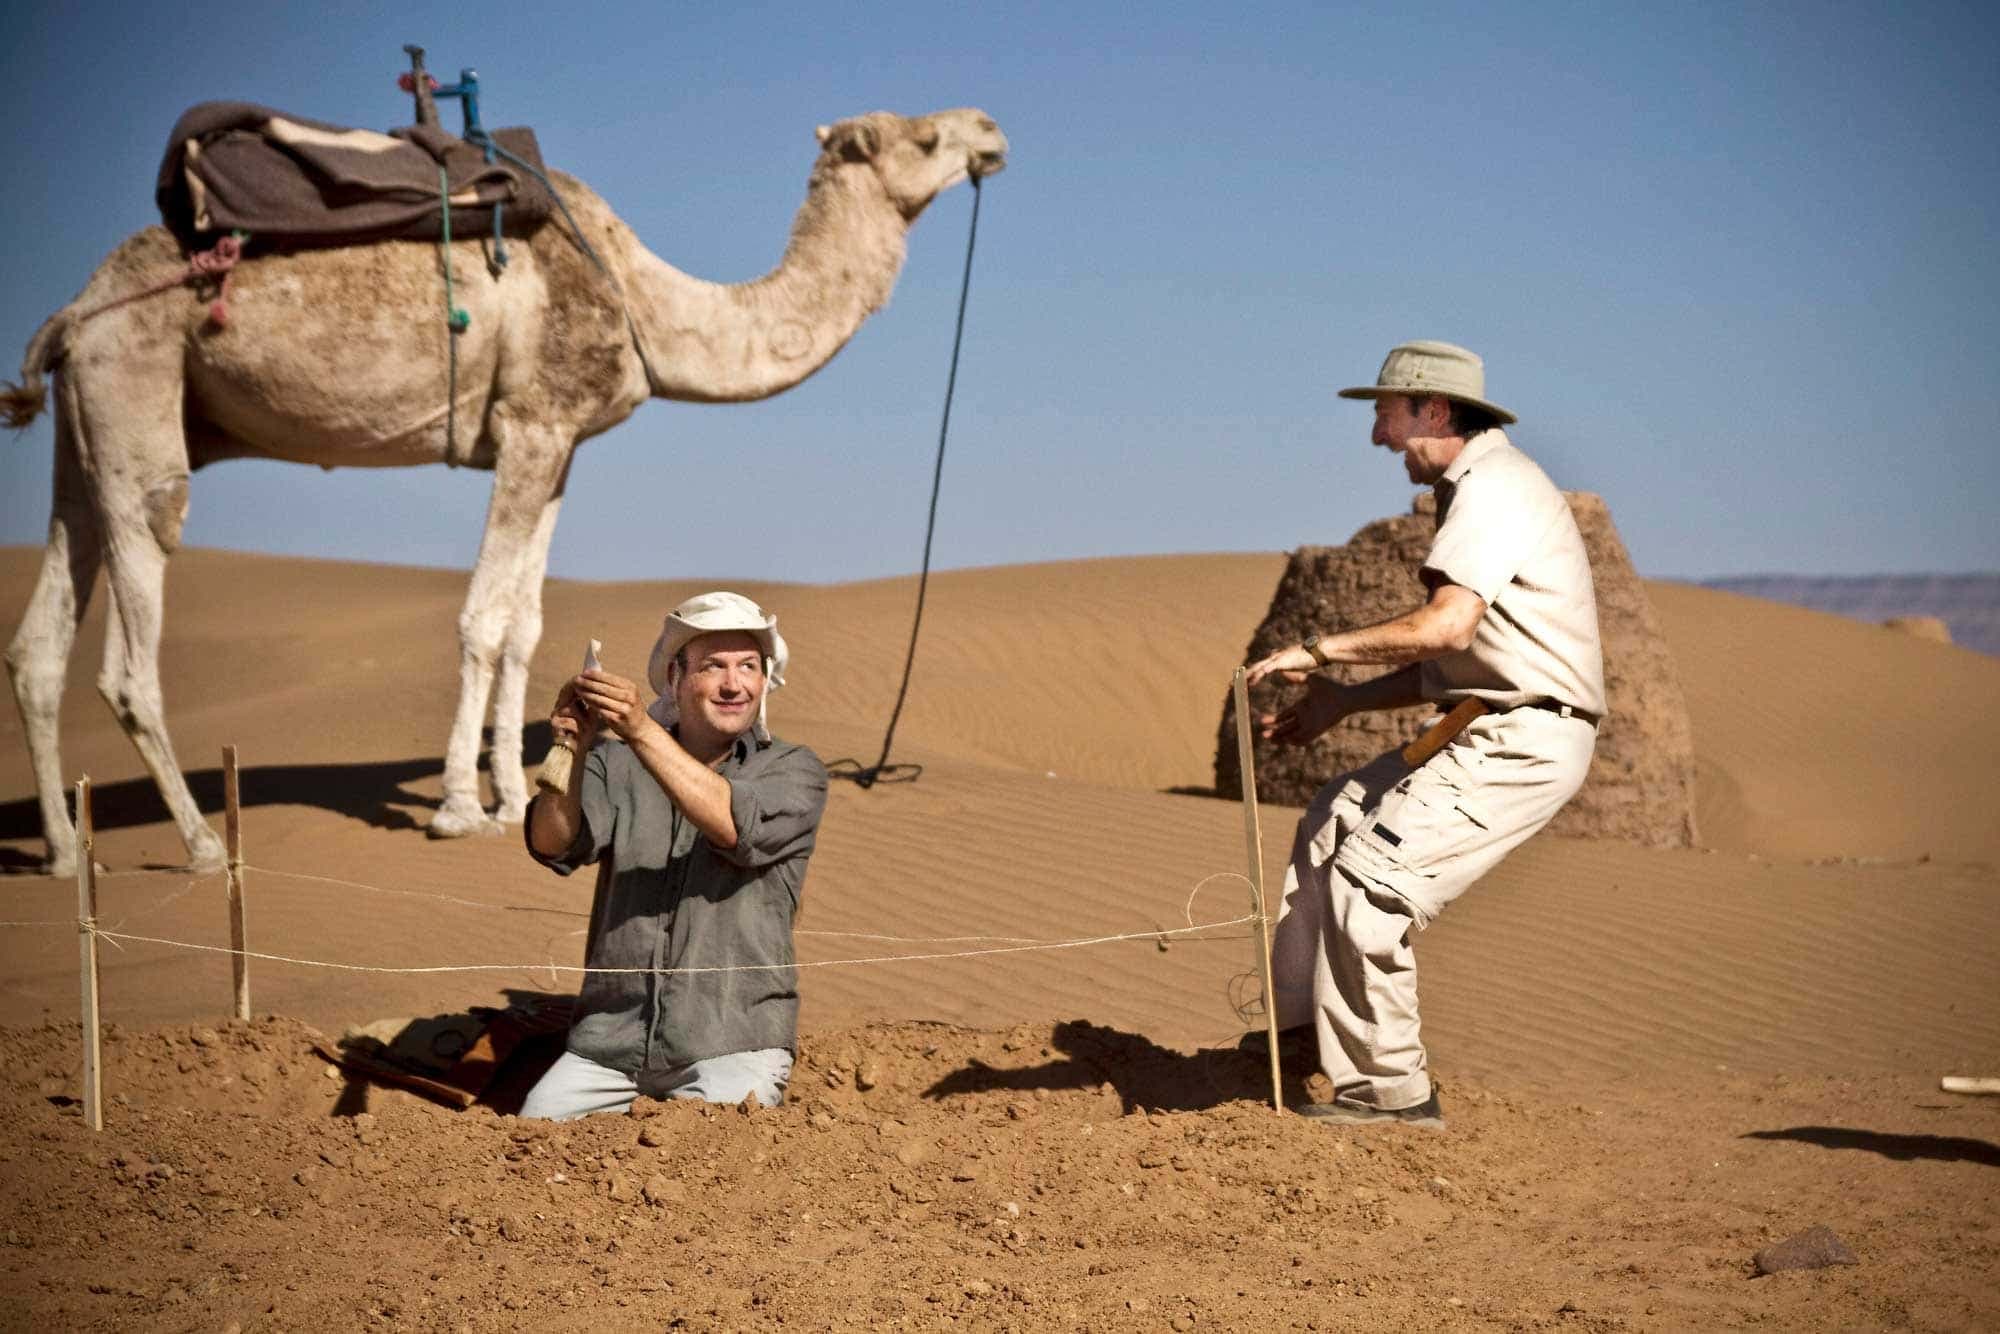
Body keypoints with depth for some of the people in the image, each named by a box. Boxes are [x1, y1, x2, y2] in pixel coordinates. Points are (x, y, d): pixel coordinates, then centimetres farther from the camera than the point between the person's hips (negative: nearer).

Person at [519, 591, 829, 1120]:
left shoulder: (794, 772, 2)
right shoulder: (617, 763, 8)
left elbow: (736, 826, -19)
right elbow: (552, 843, -8)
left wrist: (642, 730, -27)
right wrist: (572, 749, -27)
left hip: (731, 1041, -2)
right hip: (612, 1034, 2)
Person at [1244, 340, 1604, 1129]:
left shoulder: (1494, 487, -14)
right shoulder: (1475, 490, 19)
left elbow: (1447, 627, -29)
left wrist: (1321, 651, -22)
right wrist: (1343, 702, 20)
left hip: (1525, 741, -11)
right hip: (1486, 730, 11)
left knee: (1370, 879, -15)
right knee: (1332, 825, 18)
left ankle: (1389, 1089, -6)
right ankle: (1301, 1022, 21)